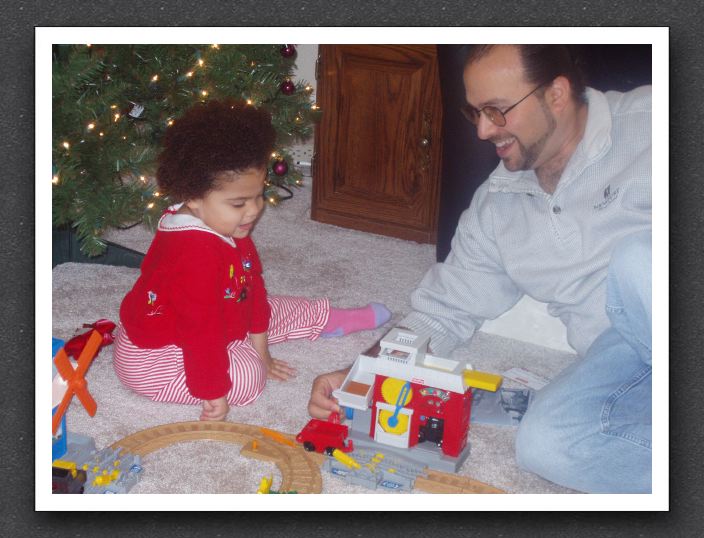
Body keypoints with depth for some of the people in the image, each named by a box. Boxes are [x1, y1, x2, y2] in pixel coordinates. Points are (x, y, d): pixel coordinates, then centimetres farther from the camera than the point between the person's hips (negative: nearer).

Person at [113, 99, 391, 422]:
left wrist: (260, 349, 12)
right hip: (152, 356, -10)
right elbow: (201, 328, -33)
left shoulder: (228, 227, -3)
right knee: (247, 378, -25)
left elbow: (252, 285, 7)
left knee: (268, 312, 19)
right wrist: (214, 393, -26)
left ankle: (329, 321, 41)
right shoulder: (196, 253, -36)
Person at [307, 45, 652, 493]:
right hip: (617, 357, 5)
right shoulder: (496, 206, 8)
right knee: (545, 444, -24)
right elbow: (444, 313, 13)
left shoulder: (648, 122, -8)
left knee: (636, 258, -34)